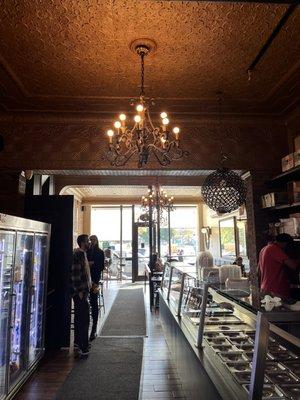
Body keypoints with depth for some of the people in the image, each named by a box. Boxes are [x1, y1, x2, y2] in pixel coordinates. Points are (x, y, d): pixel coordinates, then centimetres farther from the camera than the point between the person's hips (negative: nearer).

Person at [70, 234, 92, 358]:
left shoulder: (82, 254, 15)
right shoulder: (78, 254, -16)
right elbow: (75, 273, -22)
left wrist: (89, 283, 22)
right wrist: (80, 290, -21)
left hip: (81, 292, 11)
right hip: (80, 292, -11)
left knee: (79, 319, 18)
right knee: (84, 319, -6)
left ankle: (78, 345, 29)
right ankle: (83, 349, 1)